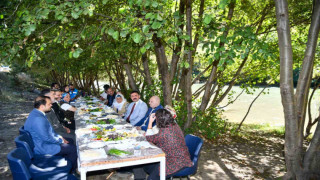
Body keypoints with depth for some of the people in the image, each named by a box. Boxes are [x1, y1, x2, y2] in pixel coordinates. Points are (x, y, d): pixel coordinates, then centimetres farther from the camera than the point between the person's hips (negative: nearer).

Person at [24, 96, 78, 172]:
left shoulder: (36, 113, 4)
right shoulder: (38, 119, -31)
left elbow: (49, 130, 15)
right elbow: (47, 138, -28)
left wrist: (59, 136, 6)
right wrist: (61, 140, -13)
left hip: (43, 141, 11)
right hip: (42, 148, -11)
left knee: (70, 141, 17)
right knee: (74, 149, -11)